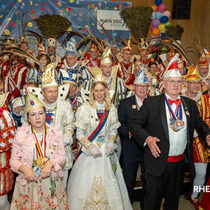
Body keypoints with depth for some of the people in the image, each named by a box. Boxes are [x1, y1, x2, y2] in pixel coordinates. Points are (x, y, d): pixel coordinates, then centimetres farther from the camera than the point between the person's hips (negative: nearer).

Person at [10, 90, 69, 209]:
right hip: (27, 183, 0)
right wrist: (23, 168, -19)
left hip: (52, 183, 1)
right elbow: (14, 160, 0)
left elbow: (62, 157, -1)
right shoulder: (21, 134, -2)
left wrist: (50, 163, -19)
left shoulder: (56, 131, -1)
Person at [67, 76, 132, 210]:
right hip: (89, 153, -2)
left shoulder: (112, 109, 4)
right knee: (86, 187, 4)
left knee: (109, 186, 9)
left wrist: (111, 143, -7)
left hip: (107, 153, 2)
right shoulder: (85, 109, -6)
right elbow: (80, 134, -5)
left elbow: (113, 130, 11)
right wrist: (90, 147, -17)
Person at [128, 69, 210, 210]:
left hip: (180, 162, 4)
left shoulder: (190, 104, 6)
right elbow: (134, 124, -8)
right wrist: (146, 138, -24)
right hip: (158, 162, -4)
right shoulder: (151, 102, -7)